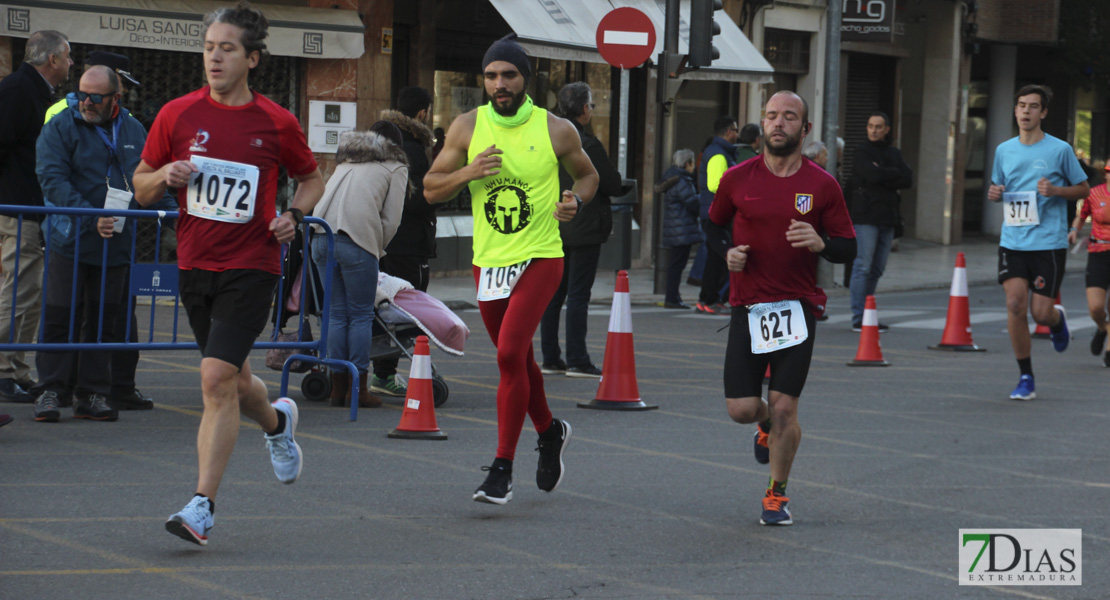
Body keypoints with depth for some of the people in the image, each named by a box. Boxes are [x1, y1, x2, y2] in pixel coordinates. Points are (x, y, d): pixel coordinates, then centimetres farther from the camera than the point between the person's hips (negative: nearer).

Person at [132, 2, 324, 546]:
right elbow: (141, 188, 10)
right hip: (194, 265, 4)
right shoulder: (176, 115, 1)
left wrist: (293, 215, -6)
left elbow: (312, 178, 14)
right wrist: (164, 176, -12)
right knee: (232, 381, 16)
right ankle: (277, 423, 51)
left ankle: (202, 505, -14)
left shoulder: (277, 123, -3)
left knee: (217, 379, -17)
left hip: (251, 266, -4)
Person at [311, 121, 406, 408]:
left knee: (336, 312, 12)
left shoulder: (347, 161, 32)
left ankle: (338, 385, 14)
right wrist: (376, 250, 19)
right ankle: (359, 388, 3)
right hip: (356, 238, -5)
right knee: (361, 314, 3)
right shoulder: (395, 167, 15)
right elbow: (391, 220, 5)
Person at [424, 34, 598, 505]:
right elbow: (431, 189, 4)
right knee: (517, 359, 18)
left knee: (509, 354, -18)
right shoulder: (467, 128, 1)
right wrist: (469, 172, -15)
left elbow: (587, 174, 14)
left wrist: (575, 200, -8)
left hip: (540, 258, -4)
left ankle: (502, 469, -12)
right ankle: (550, 432, 45)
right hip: (488, 262, 4)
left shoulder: (556, 131, -3)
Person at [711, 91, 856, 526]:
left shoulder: (822, 186, -1)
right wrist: (725, 254, -2)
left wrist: (820, 243, -17)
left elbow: (848, 248, 4)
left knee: (783, 406, -7)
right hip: (748, 308, 1)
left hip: (797, 306, -1)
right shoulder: (737, 179, 2)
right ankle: (769, 425, 36)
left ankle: (777, 494, 14)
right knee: (741, 409, -3)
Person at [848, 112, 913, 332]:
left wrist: (884, 175, -10)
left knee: (877, 269, 10)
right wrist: (894, 174, -5)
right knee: (863, 267, -9)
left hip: (888, 217, 7)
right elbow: (873, 174, -20)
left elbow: (908, 179, 1)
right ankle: (858, 319, -10)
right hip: (865, 217, -7)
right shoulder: (861, 152, -2)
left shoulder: (894, 153, 15)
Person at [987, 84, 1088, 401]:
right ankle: (1026, 378, 1)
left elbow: (1083, 188, 5)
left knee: (1041, 313, -4)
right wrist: (993, 193, -2)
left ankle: (1058, 319, 36)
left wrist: (1055, 190, -13)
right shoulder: (1004, 150, 9)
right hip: (1012, 241, 3)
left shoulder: (1060, 150, -2)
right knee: (1015, 303, -11)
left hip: (1048, 242, -3)